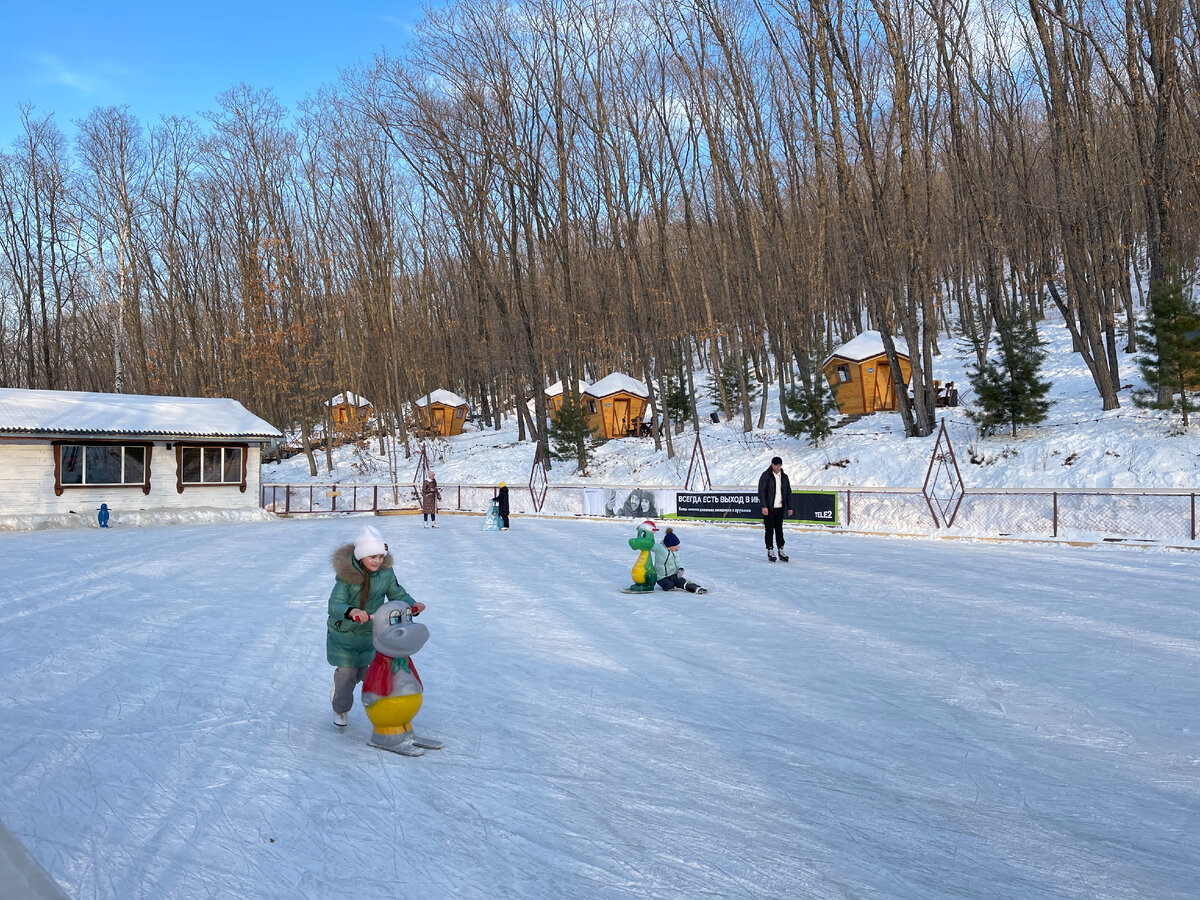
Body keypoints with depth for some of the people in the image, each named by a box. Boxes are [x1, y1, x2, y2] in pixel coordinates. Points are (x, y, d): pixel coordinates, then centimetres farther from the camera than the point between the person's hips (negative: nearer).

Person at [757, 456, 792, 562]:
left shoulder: (784, 476, 10)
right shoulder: (765, 476, -5)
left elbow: (788, 492, 15)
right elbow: (761, 492, -10)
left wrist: (789, 507, 9)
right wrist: (764, 506, -18)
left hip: (780, 508, 4)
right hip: (769, 508, -4)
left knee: (779, 529, 8)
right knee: (769, 530, -1)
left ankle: (781, 550, 13)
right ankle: (770, 551, 4)